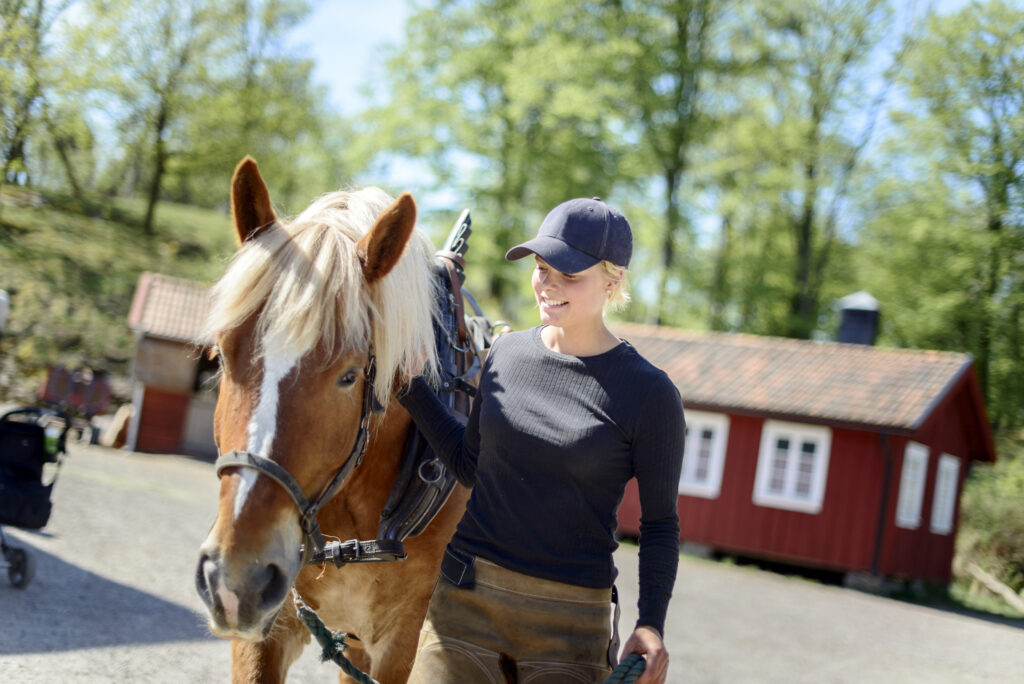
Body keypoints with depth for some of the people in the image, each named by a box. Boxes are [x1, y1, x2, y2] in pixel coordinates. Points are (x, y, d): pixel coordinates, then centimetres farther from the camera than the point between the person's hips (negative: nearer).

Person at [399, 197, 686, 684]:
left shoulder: (649, 394, -7)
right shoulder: (507, 352, 5)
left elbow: (660, 523, -1)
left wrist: (651, 624, -12)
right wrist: (408, 388, 9)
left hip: (569, 623, -3)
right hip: (466, 598, 3)